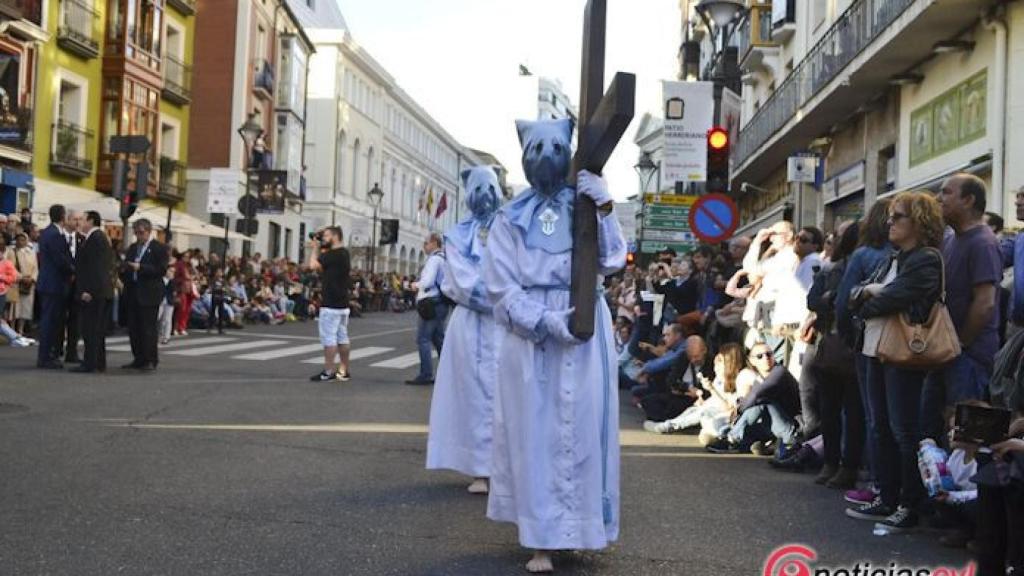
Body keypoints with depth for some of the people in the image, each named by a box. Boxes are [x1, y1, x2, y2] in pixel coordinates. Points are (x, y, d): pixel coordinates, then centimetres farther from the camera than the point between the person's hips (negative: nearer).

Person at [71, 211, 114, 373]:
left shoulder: (95, 238, -13)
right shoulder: (102, 238, 17)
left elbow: (94, 266, -20)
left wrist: (87, 290, -22)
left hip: (92, 292, -10)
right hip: (102, 290, 10)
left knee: (90, 329, -8)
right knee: (98, 329, 14)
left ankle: (90, 363, -6)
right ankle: (99, 363, 19)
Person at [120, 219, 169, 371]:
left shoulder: (159, 248, -2)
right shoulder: (132, 248, 18)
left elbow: (161, 270, -12)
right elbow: (125, 267, 20)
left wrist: (140, 267, -18)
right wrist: (123, 269, -3)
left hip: (149, 294, -6)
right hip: (132, 293, 7)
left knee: (148, 328, -6)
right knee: (133, 328, 7)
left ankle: (151, 360, -1)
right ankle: (138, 359, 15)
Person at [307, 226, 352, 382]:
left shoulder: (334, 254, -16)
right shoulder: (343, 254, 15)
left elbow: (314, 265, -19)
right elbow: (322, 270, 20)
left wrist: (315, 248, -4)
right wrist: (319, 250, 13)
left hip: (331, 304, -10)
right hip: (342, 304, 10)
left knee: (328, 337, -5)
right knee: (342, 337, 11)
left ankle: (328, 371, -3)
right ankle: (344, 370, 16)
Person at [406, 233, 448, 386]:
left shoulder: (434, 259, -13)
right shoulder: (444, 259, 16)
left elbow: (428, 282, -21)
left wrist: (416, 285, -1)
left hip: (431, 303, -10)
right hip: (441, 303, 10)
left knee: (423, 339, -6)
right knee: (439, 339, 16)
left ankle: (425, 375, -5)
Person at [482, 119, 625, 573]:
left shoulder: (586, 206, 9)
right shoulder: (510, 218, 7)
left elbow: (611, 263, -4)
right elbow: (500, 286, -2)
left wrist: (604, 210, -17)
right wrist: (544, 321, -16)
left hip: (584, 333, 1)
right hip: (527, 335, 0)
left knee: (579, 429, 1)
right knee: (533, 432, -1)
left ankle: (573, 525, 14)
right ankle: (540, 538, 3)